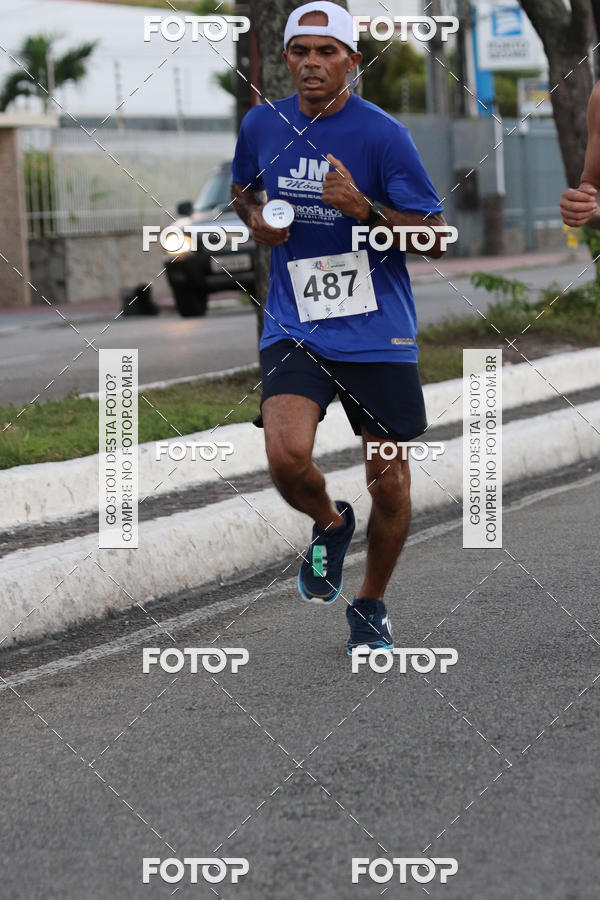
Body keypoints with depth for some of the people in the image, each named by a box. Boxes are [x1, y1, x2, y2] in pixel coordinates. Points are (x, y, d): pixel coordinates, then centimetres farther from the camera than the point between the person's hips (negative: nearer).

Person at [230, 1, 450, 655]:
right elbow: (242, 189, 25)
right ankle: (330, 525, 14)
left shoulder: (381, 134, -9)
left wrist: (364, 208, -23)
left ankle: (370, 607, 29)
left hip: (377, 332, -1)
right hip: (293, 326, 2)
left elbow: (434, 238, -8)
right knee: (287, 457, -21)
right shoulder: (261, 126, 3)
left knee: (390, 484, 4)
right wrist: (255, 219, 2)